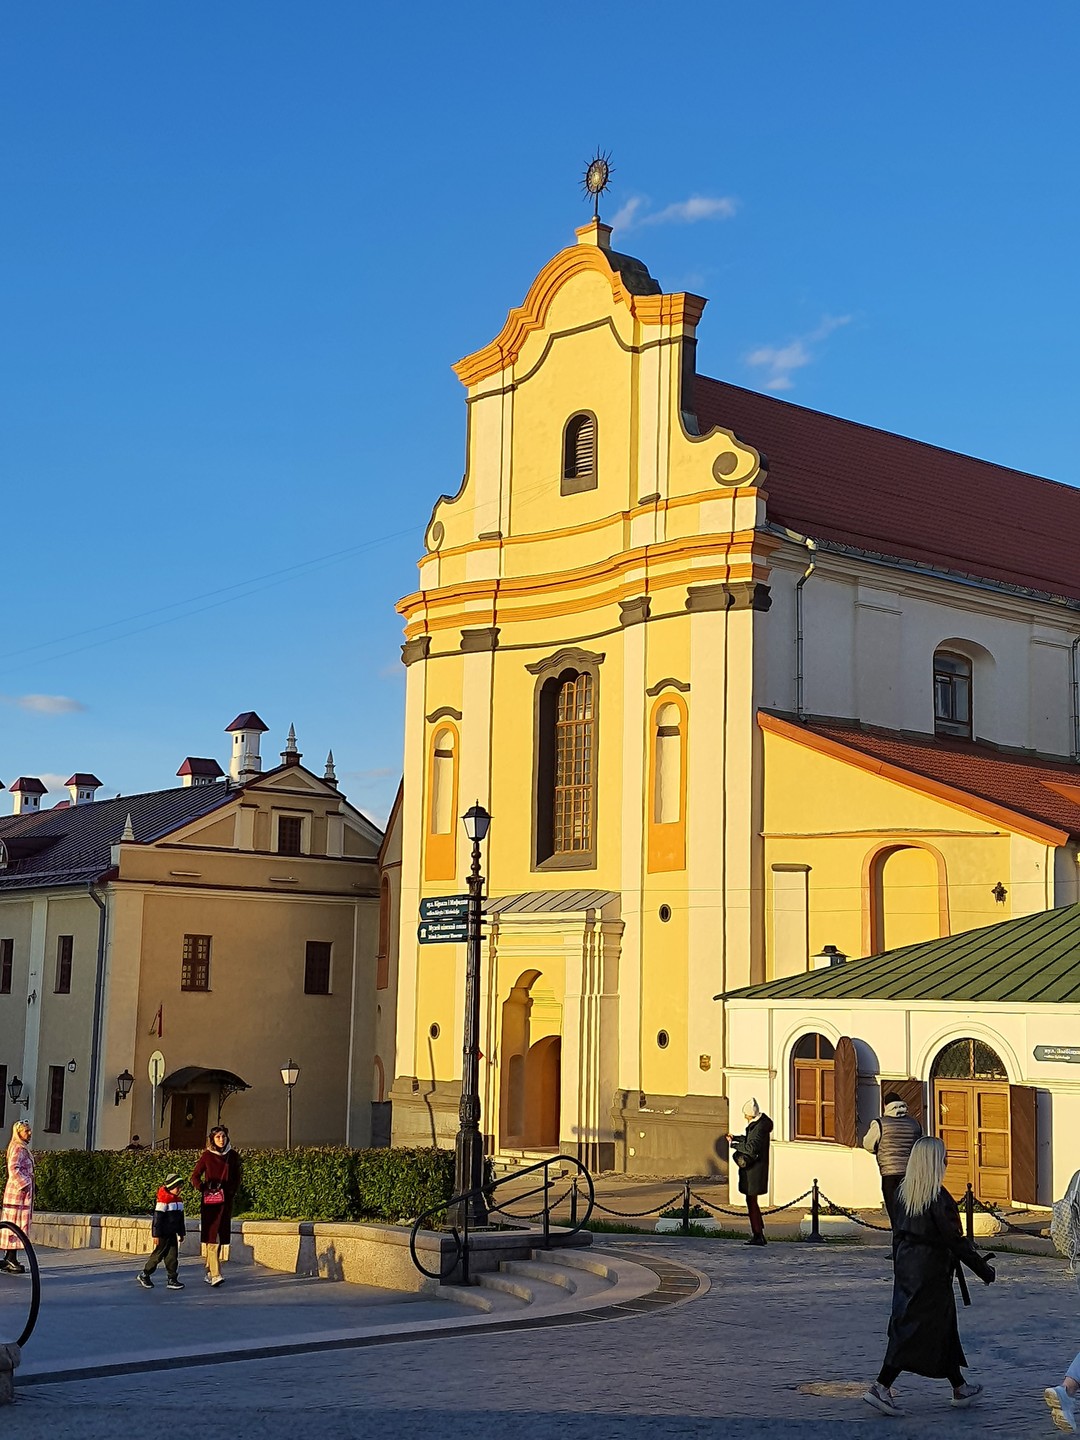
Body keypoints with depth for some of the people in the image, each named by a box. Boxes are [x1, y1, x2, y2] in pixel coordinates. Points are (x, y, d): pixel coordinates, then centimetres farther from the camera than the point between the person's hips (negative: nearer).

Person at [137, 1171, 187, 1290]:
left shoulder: (178, 1200, 10)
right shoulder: (163, 1200, -16)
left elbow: (180, 1218, 19)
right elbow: (157, 1217, -17)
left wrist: (181, 1233, 22)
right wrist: (156, 1234, -19)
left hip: (172, 1233, 8)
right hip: (163, 1233, -8)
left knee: (173, 1255, 5)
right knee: (159, 1254, -1)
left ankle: (172, 1280, 7)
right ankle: (144, 1275, 15)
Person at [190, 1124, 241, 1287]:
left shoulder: (233, 1156, 7)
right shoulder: (206, 1156, -1)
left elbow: (237, 1177, 15)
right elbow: (195, 1176, 3)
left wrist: (233, 1192, 2)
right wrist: (203, 1188, -11)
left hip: (226, 1200, 3)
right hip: (210, 1200, -3)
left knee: (221, 1235, 4)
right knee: (212, 1235, -11)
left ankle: (209, 1270, 16)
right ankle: (215, 1274, -18)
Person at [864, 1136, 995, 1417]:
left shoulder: (902, 1192, 4)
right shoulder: (938, 1197, -18)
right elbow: (955, 1240, -16)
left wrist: (900, 1267, 21)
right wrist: (983, 1269, -6)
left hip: (906, 1266, 8)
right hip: (931, 1270, -8)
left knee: (943, 1327, 18)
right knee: (916, 1329, -3)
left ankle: (960, 1388, 29)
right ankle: (881, 1388, -7)